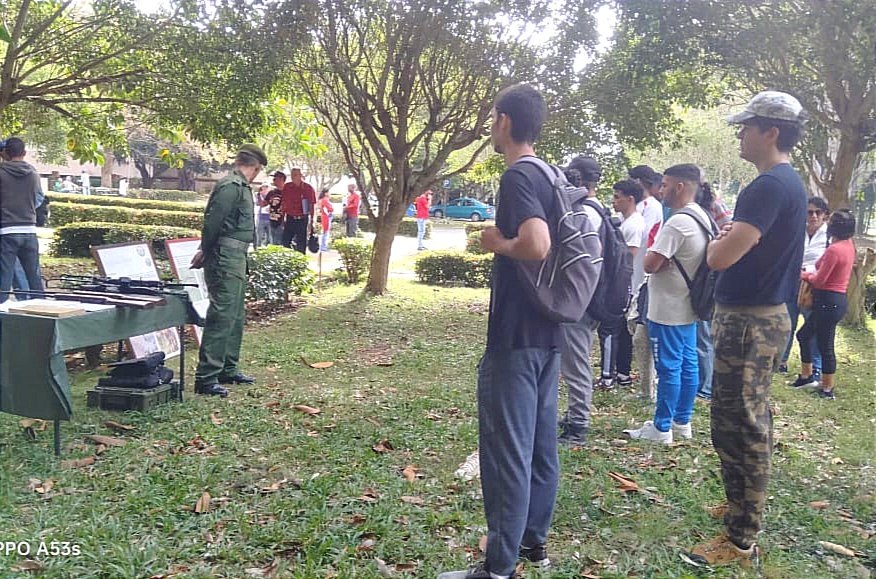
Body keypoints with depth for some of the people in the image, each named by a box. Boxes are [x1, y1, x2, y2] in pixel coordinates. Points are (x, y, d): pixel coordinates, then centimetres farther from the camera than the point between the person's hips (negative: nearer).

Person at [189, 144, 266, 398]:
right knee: (221, 316, -10)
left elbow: (212, 222, 17)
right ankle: (206, 378, -7)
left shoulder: (240, 187, 17)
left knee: (235, 317, 17)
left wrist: (206, 251, 12)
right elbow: (212, 222, -19)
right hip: (226, 258, -11)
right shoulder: (231, 186, -14)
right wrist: (206, 251, -6)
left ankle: (228, 369, 28)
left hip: (236, 259, 11)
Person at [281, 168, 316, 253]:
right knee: (285, 242, 1)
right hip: (290, 219, 3)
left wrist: (311, 221, -4)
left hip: (302, 219, -3)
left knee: (301, 245, 3)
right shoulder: (286, 187, 6)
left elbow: (312, 205, 0)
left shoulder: (308, 188, -3)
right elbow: (283, 203, 13)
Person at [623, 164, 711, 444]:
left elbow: (650, 264, -23)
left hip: (668, 310, -10)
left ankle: (662, 428, 7)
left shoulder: (677, 222, -21)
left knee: (668, 368, -2)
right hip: (688, 306, 10)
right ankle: (682, 422, 24)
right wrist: (663, 259, 4)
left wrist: (651, 255, -3)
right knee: (688, 364, 14)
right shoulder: (702, 218, 11)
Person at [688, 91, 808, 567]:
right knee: (749, 424, 20)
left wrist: (719, 240, -6)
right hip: (765, 314, 11)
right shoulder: (790, 183, 14)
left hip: (748, 322, -11)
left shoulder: (769, 186, -20)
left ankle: (740, 541, 5)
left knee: (738, 428, -4)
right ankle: (745, 507, 36)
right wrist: (729, 238, 3)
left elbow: (721, 257, -27)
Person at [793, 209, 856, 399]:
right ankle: (807, 376, 30)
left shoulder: (834, 250, -21)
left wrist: (805, 275, 3)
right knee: (803, 335, 21)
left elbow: (819, 281, -16)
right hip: (838, 299, 10)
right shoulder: (849, 244, 5)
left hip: (828, 302, -10)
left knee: (825, 346, 2)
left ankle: (827, 389, 14)